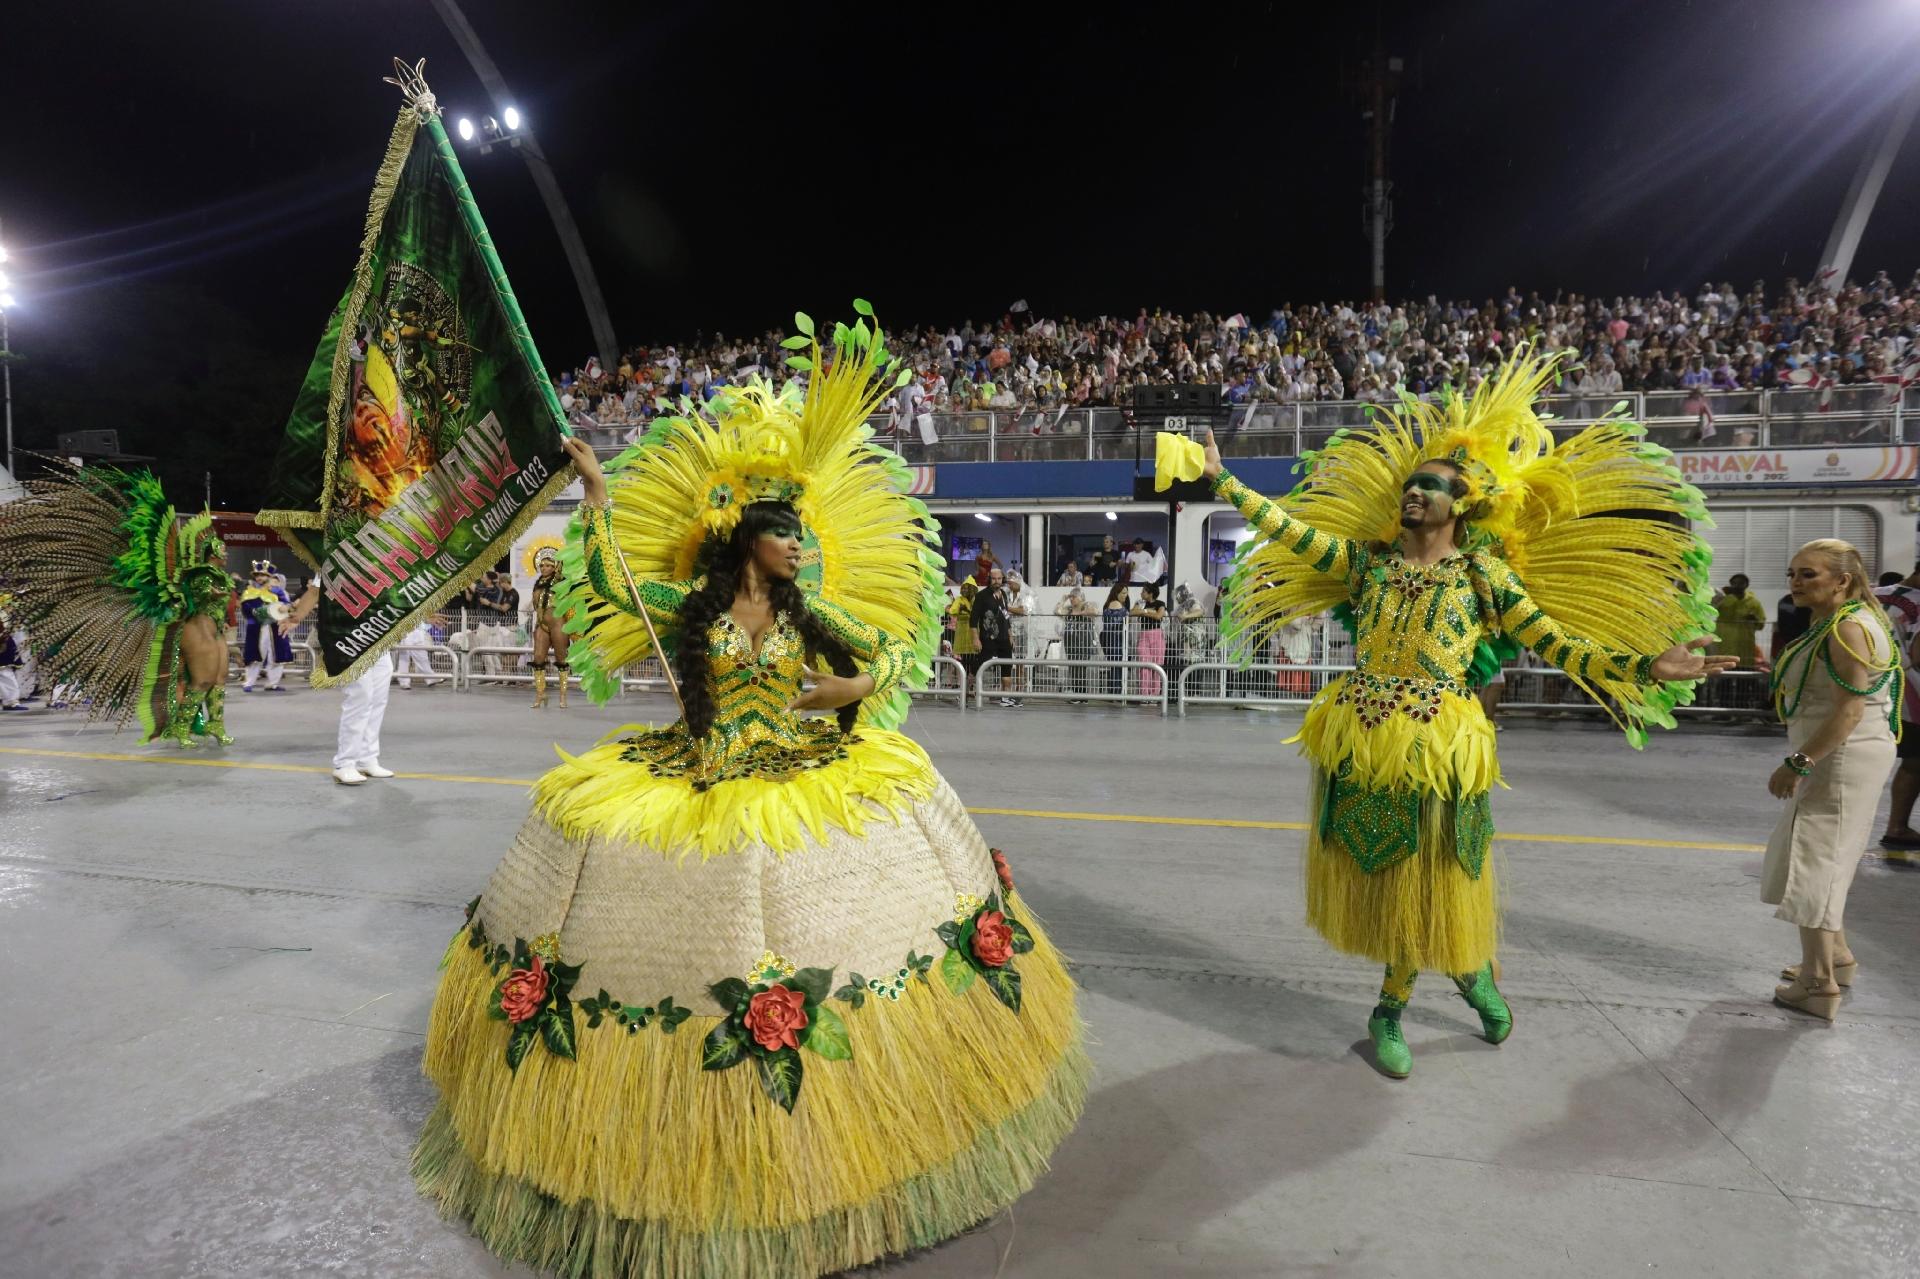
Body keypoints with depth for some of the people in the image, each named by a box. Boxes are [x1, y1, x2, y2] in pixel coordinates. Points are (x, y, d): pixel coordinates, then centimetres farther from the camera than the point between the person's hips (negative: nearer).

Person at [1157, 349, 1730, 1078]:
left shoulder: (1482, 573, -2)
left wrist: (1645, 668, -17)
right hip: (1357, 738, 3)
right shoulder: (1368, 560, 5)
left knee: (1426, 879, 6)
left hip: (1437, 745, -3)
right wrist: (1220, 480, 5)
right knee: (1372, 872, 11)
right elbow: (1288, 530, 6)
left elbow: (1556, 646, -5)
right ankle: (1469, 969, 37)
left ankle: (1391, 1010, 29)